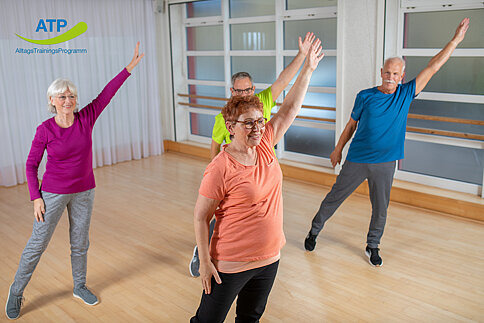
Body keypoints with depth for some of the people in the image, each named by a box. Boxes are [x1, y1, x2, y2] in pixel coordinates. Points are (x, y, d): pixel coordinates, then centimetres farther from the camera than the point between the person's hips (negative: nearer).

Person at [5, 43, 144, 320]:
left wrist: (130, 67, -14)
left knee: (80, 243, 16)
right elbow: (31, 165, -4)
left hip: (84, 192, 3)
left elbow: (106, 94, -11)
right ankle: (16, 291, 26)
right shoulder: (45, 130, -13)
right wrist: (36, 197, -8)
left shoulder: (86, 118, -8)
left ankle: (80, 286, 35)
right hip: (53, 193, -3)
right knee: (38, 244, 6)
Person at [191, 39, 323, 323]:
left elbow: (290, 108, 3)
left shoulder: (264, 145, -3)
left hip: (269, 258, 6)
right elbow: (200, 218, -16)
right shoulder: (220, 169, -22)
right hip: (231, 264, -6)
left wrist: (308, 69, 3)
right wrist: (205, 262, -15)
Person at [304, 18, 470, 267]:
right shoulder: (365, 96, -3)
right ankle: (314, 230, 27)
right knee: (334, 198, 7)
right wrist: (338, 149, 11)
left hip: (385, 163, 2)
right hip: (356, 160, -1)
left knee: (380, 209, 11)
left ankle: (372, 246, 31)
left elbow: (433, 67, 1)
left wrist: (456, 39, 0)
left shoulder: (406, 94, 0)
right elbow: (351, 125, 7)